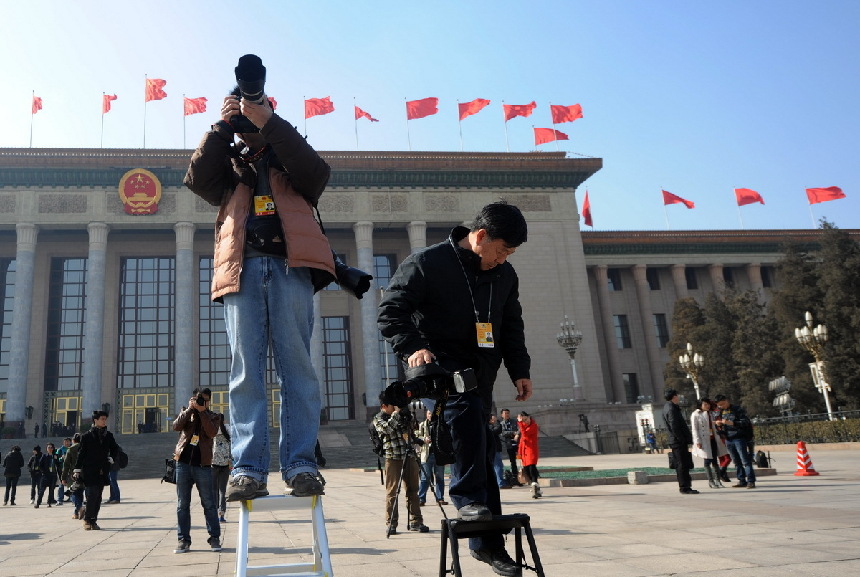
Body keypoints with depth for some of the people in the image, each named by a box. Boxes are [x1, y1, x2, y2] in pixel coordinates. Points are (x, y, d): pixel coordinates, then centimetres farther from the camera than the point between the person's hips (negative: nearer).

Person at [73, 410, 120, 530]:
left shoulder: (109, 436, 12)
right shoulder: (87, 436, 0)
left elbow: (115, 450, 21)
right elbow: (81, 453, -1)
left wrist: (111, 458, 3)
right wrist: (77, 469, -5)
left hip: (102, 472, 4)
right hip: (89, 472, -4)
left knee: (98, 497, 5)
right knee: (92, 495, -10)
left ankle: (93, 521, 13)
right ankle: (87, 520, 4)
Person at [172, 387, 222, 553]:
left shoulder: (213, 416, 9)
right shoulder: (186, 413, 15)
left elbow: (211, 432, -11)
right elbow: (176, 426, -5)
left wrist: (202, 412, -12)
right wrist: (190, 409, -11)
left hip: (202, 464, -2)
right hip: (183, 463, 2)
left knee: (209, 503, 0)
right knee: (182, 504, 5)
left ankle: (214, 538, 7)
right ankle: (184, 540, 12)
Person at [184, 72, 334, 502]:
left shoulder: (288, 158, 24)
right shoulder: (229, 164, 29)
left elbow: (316, 172, 1)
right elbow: (198, 178, 8)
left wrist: (268, 122, -5)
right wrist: (222, 125, 3)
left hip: (289, 266, -1)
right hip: (242, 269, 1)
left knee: (297, 366, -7)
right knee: (245, 370, -6)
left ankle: (300, 465, -6)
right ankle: (248, 470, -8)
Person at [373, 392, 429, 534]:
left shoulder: (402, 413, 12)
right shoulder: (378, 419, -1)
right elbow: (387, 428, -19)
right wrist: (396, 413, -17)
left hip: (409, 455, 4)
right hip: (392, 457, -4)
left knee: (412, 490, 5)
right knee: (392, 491, 0)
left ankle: (416, 521, 10)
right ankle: (391, 524, 7)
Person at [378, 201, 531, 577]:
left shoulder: (505, 275, 9)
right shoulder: (426, 263, -10)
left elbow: (512, 326, 18)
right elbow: (391, 311, -10)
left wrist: (519, 370, 9)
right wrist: (413, 347, -25)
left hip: (481, 371, 6)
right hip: (440, 364, -5)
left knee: (481, 449, 6)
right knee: (466, 409, -35)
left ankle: (487, 542, 15)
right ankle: (468, 497, -19)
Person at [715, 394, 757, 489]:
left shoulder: (738, 409, -7)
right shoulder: (722, 412, 13)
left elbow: (746, 422, -14)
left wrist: (731, 423, -23)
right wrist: (719, 423, 0)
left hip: (739, 438, -6)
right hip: (729, 440, 6)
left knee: (745, 461, -7)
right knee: (737, 462, 9)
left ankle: (751, 481, -5)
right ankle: (742, 480, 15)